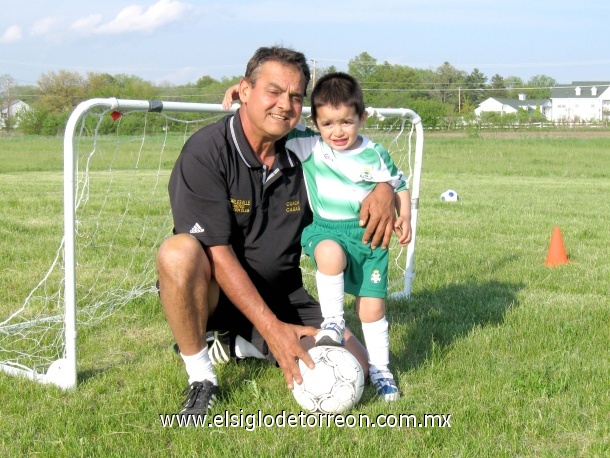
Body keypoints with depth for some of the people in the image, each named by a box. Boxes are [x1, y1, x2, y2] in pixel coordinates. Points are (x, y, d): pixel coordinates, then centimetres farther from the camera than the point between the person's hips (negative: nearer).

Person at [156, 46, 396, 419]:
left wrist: (383, 191, -13)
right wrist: (272, 328, -27)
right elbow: (217, 252, -22)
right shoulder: (206, 151, -18)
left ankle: (242, 346, 15)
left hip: (281, 295, 6)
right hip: (211, 292, -5)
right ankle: (201, 378, -18)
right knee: (179, 252, -37)